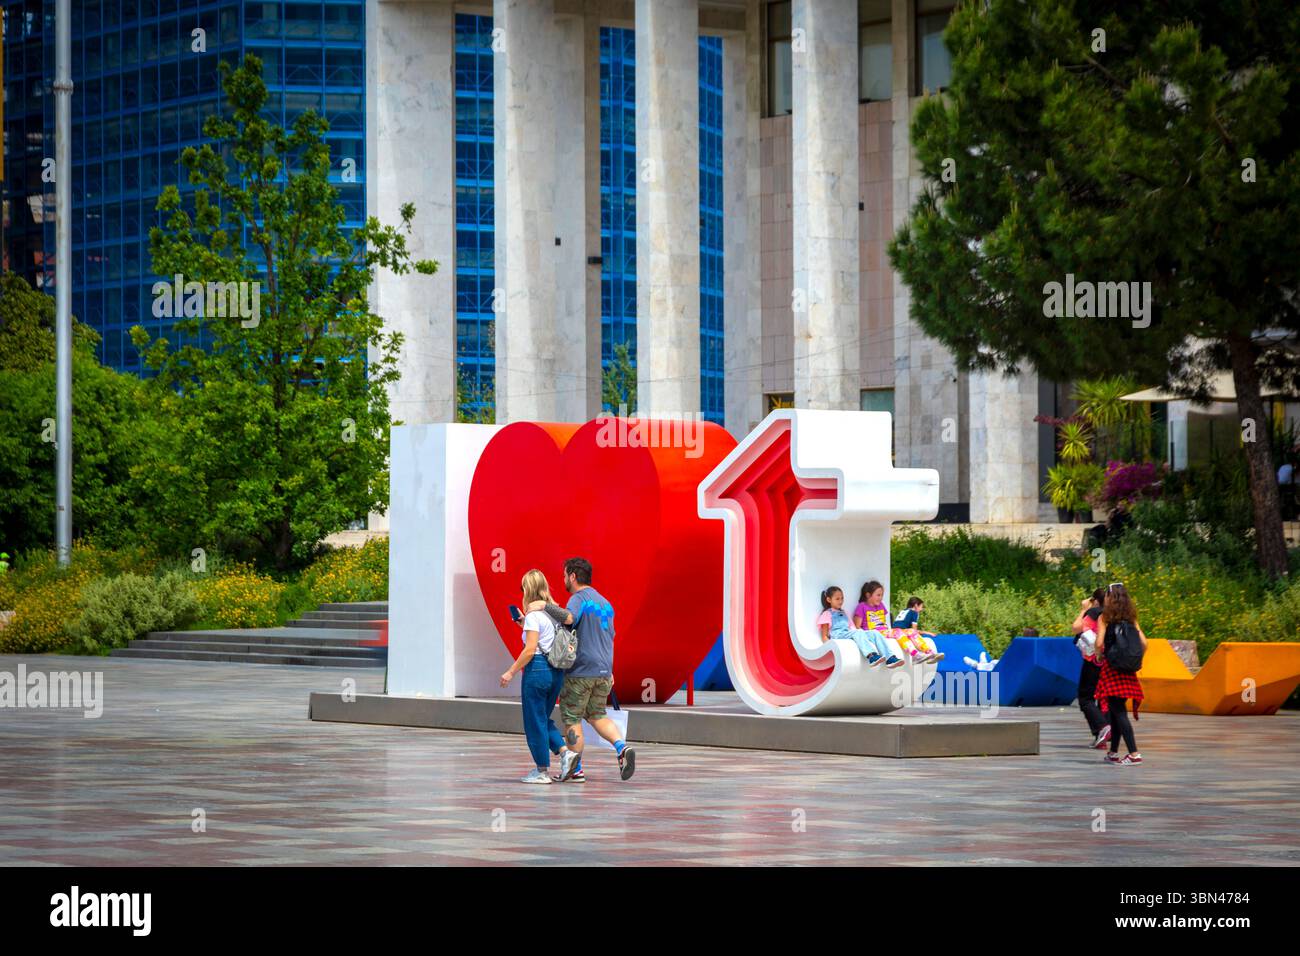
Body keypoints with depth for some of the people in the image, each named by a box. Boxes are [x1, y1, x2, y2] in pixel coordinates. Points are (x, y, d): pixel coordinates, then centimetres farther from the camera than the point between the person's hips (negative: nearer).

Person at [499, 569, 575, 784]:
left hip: (537, 669, -8)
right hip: (556, 670, 8)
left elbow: (530, 650, -18)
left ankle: (542, 771, 7)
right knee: (543, 718, 20)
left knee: (534, 721, 3)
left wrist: (511, 672, -12)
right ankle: (564, 751, 0)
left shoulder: (534, 615, -13)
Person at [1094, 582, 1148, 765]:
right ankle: (1113, 753, 22)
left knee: (1118, 711, -6)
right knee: (1116, 711, 17)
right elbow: (1143, 643, 2)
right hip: (1128, 673, 6)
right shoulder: (1131, 618, 8)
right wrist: (1136, 660, 14)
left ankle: (1134, 753, -16)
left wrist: (1099, 656, 3)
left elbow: (1099, 643, -16)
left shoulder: (1105, 618, -5)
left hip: (1111, 668, -6)